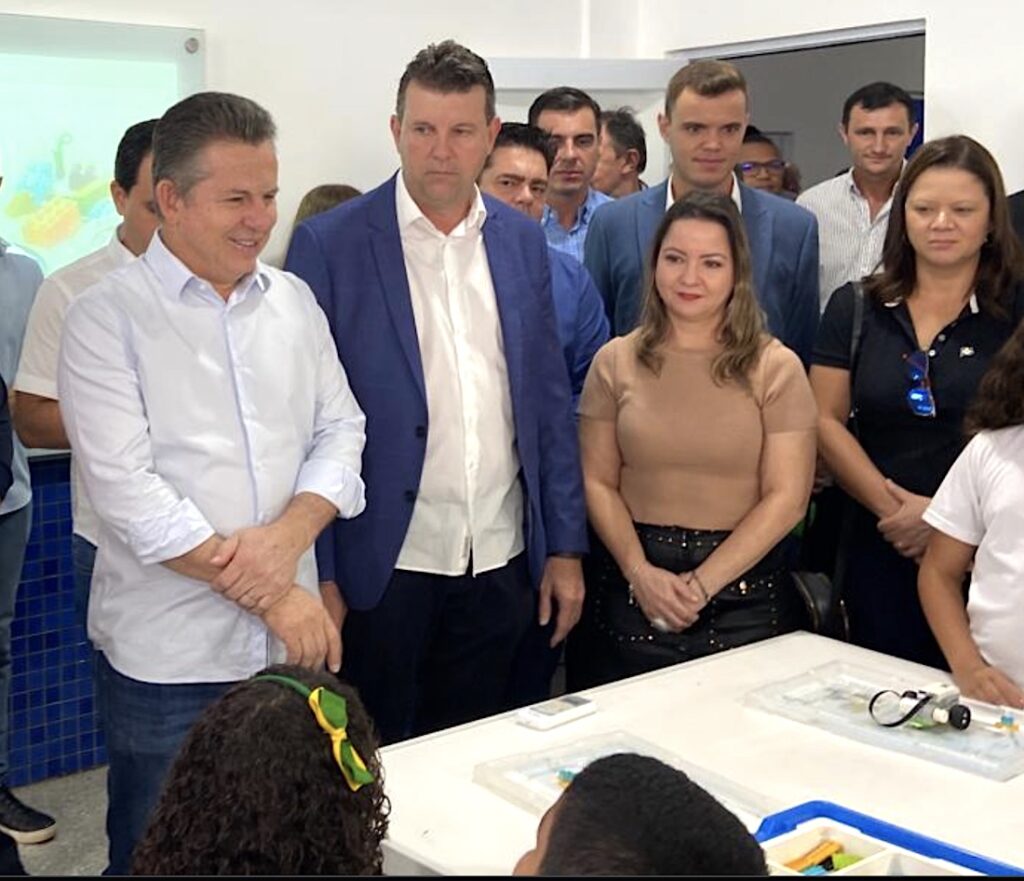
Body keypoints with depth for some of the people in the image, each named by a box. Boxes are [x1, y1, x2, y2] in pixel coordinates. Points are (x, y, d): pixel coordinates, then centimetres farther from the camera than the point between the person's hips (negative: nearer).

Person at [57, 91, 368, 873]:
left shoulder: (295, 300, 8)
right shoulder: (107, 317, -8)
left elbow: (341, 432, 7)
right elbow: (125, 487, -15)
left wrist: (288, 535, -14)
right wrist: (271, 595, -15)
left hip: (293, 640, 4)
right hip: (167, 658, -4)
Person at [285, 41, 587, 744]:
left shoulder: (523, 240, 6)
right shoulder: (329, 244, -7)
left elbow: (550, 400, 9)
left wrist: (566, 548, 7)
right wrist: (318, 577, -8)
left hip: (501, 562, 4)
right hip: (383, 564, -3)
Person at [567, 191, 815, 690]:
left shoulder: (776, 368, -2)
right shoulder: (615, 362, 4)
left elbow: (786, 497, -6)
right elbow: (598, 483, 2)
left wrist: (702, 585, -12)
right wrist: (640, 573, -13)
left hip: (744, 591, -1)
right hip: (631, 589, 1)